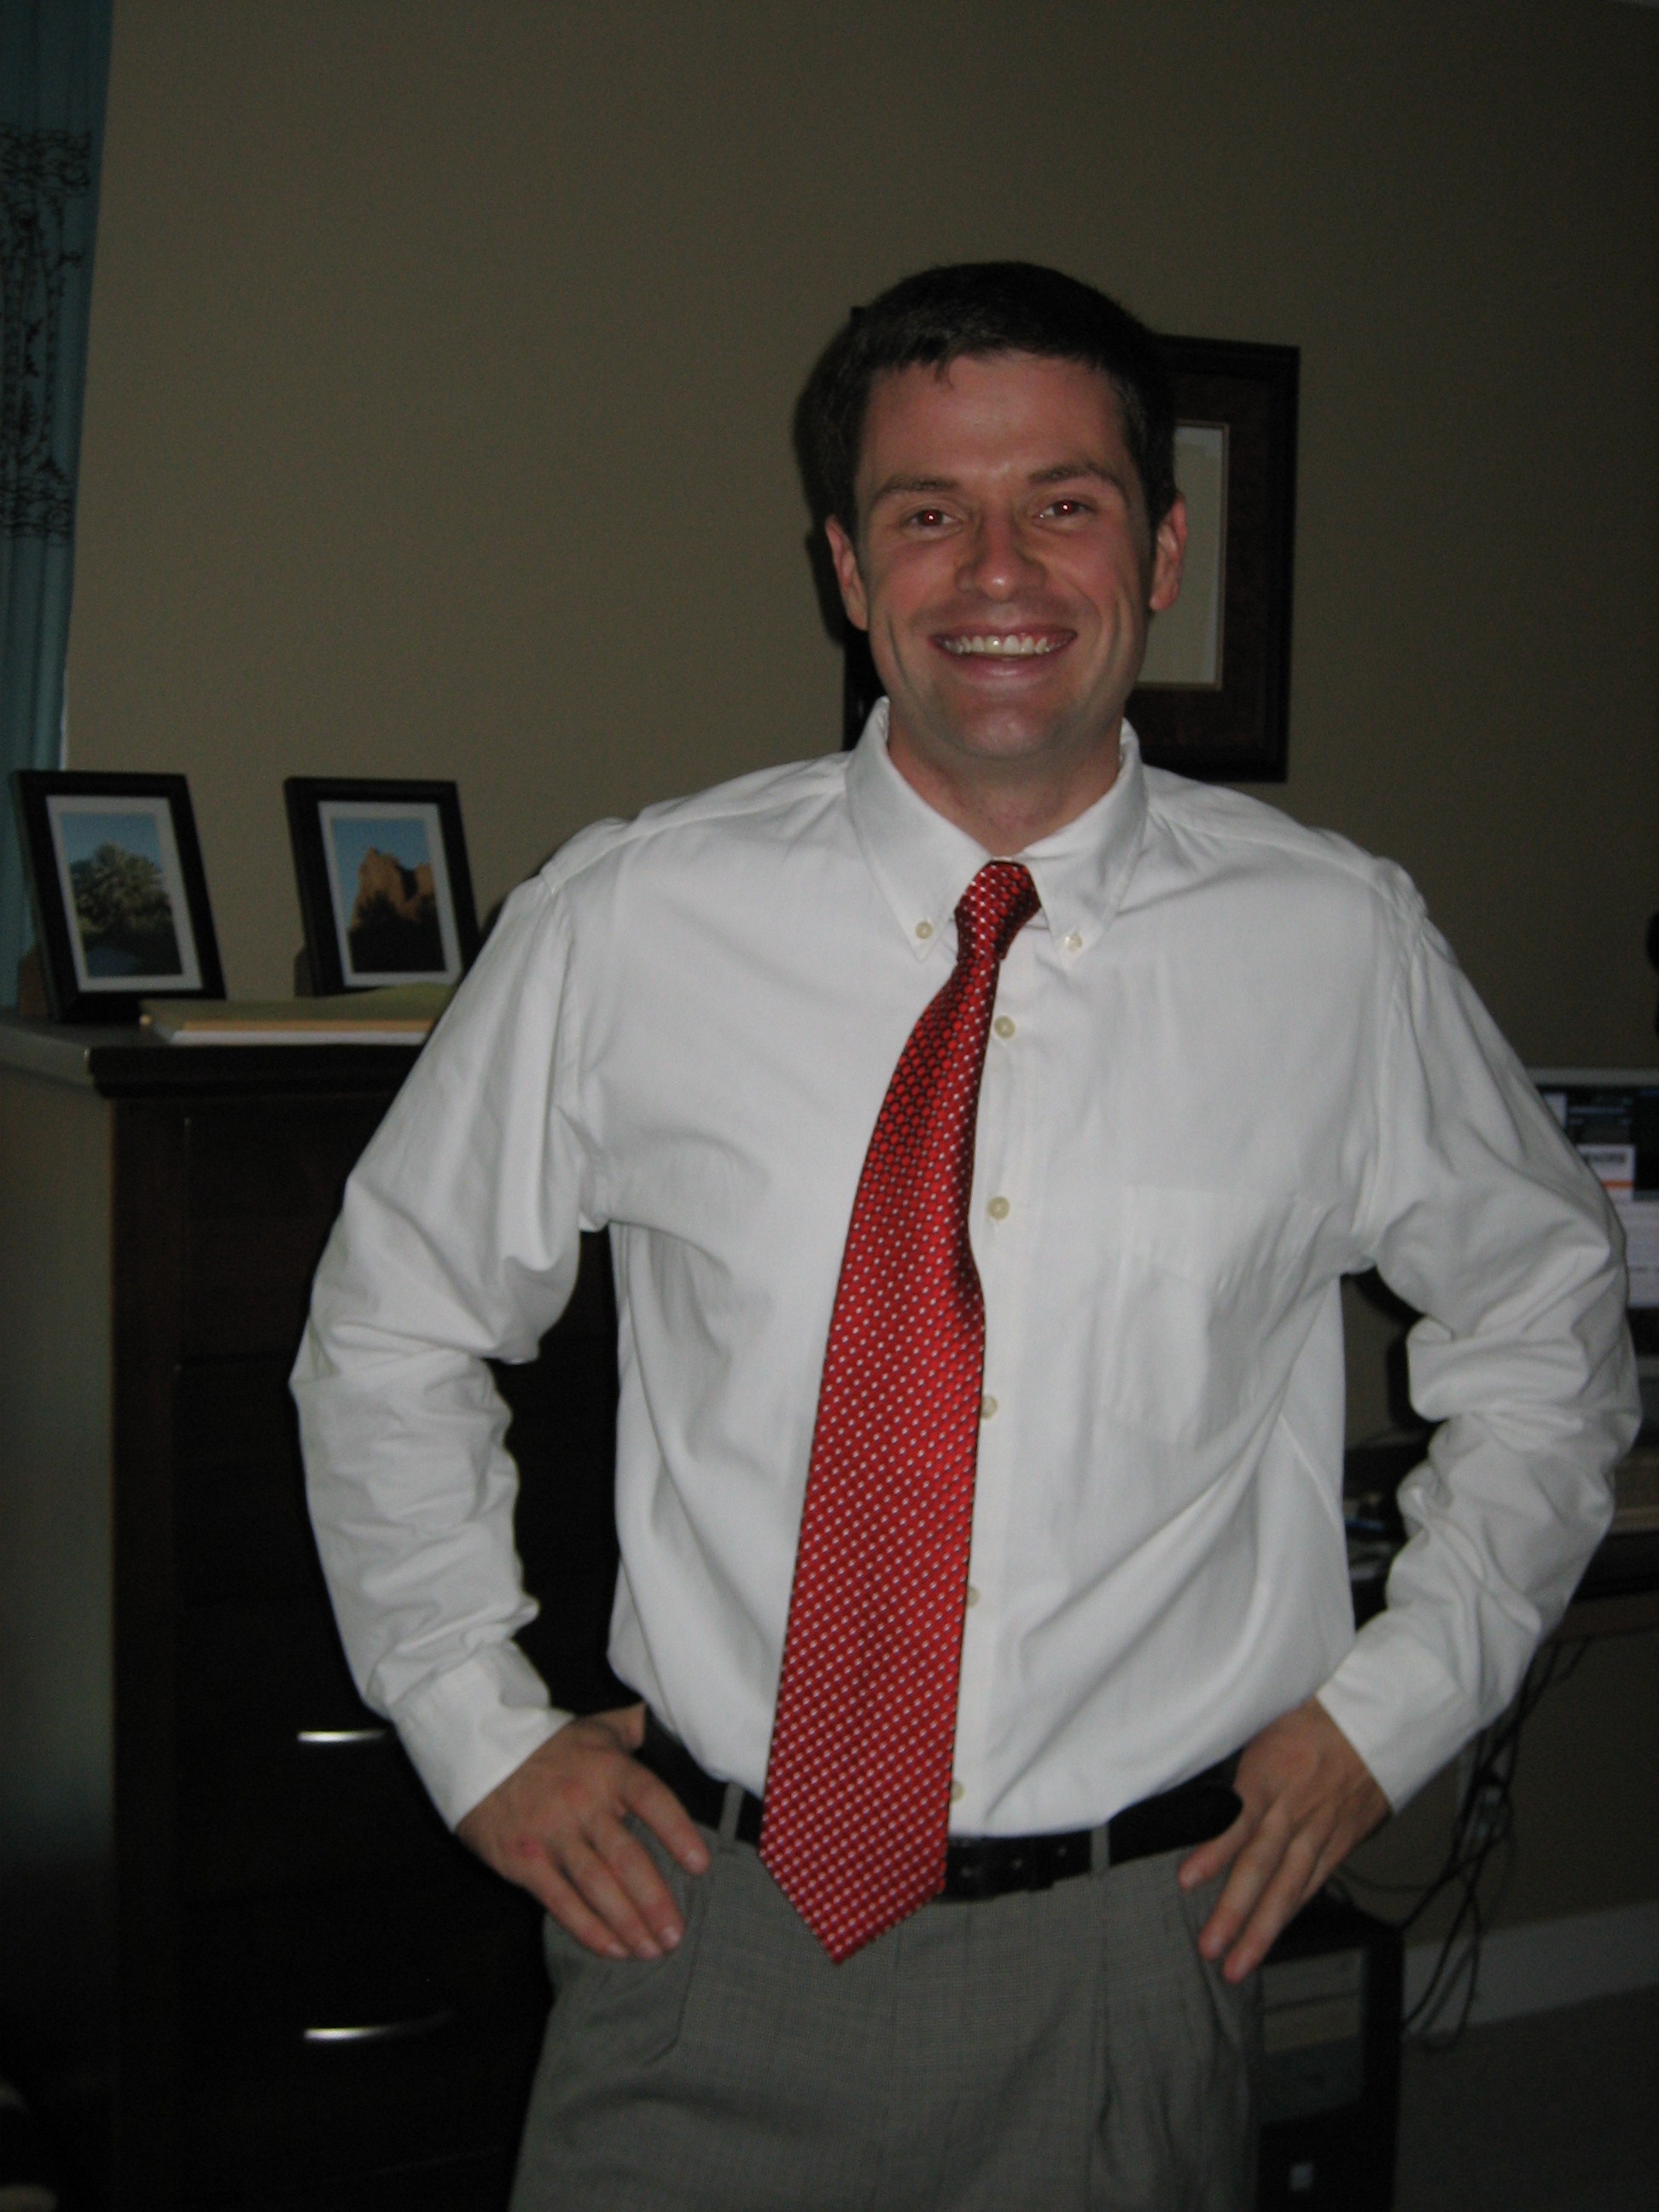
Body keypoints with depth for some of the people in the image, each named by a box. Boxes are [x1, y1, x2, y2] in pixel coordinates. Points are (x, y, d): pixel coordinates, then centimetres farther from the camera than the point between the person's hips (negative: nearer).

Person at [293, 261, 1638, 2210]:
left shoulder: (1337, 949, -5)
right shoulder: (629, 927, -7)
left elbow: (1545, 1325, 11)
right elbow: (390, 1328, 7)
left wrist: (1397, 1701, 3)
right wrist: (478, 1730, 2)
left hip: (1126, 1963, 1)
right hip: (706, 1926, 0)